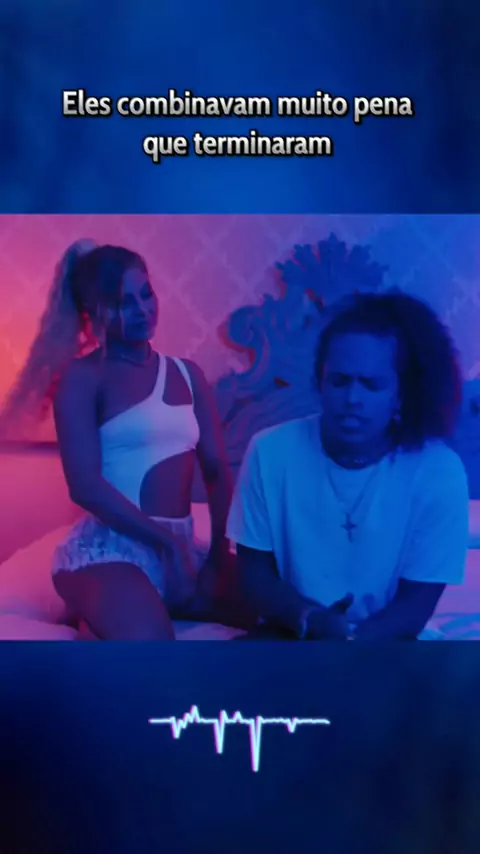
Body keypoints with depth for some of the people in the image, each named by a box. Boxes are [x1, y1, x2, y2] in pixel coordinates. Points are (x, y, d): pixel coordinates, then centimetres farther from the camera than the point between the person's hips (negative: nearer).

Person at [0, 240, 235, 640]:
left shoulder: (187, 374, 14)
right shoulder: (82, 377, -2)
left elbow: (217, 473, 9)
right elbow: (85, 486, -12)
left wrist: (218, 558, -3)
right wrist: (168, 541, -15)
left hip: (181, 548, 7)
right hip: (108, 547, -7)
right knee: (149, 636, -35)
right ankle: (101, 617, -2)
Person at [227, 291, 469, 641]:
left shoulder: (438, 471, -15)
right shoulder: (272, 451, -11)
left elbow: (417, 601, -9)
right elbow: (255, 571, -4)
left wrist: (350, 638, -26)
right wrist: (311, 619, -24)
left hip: (381, 642, 0)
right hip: (292, 632, 1)